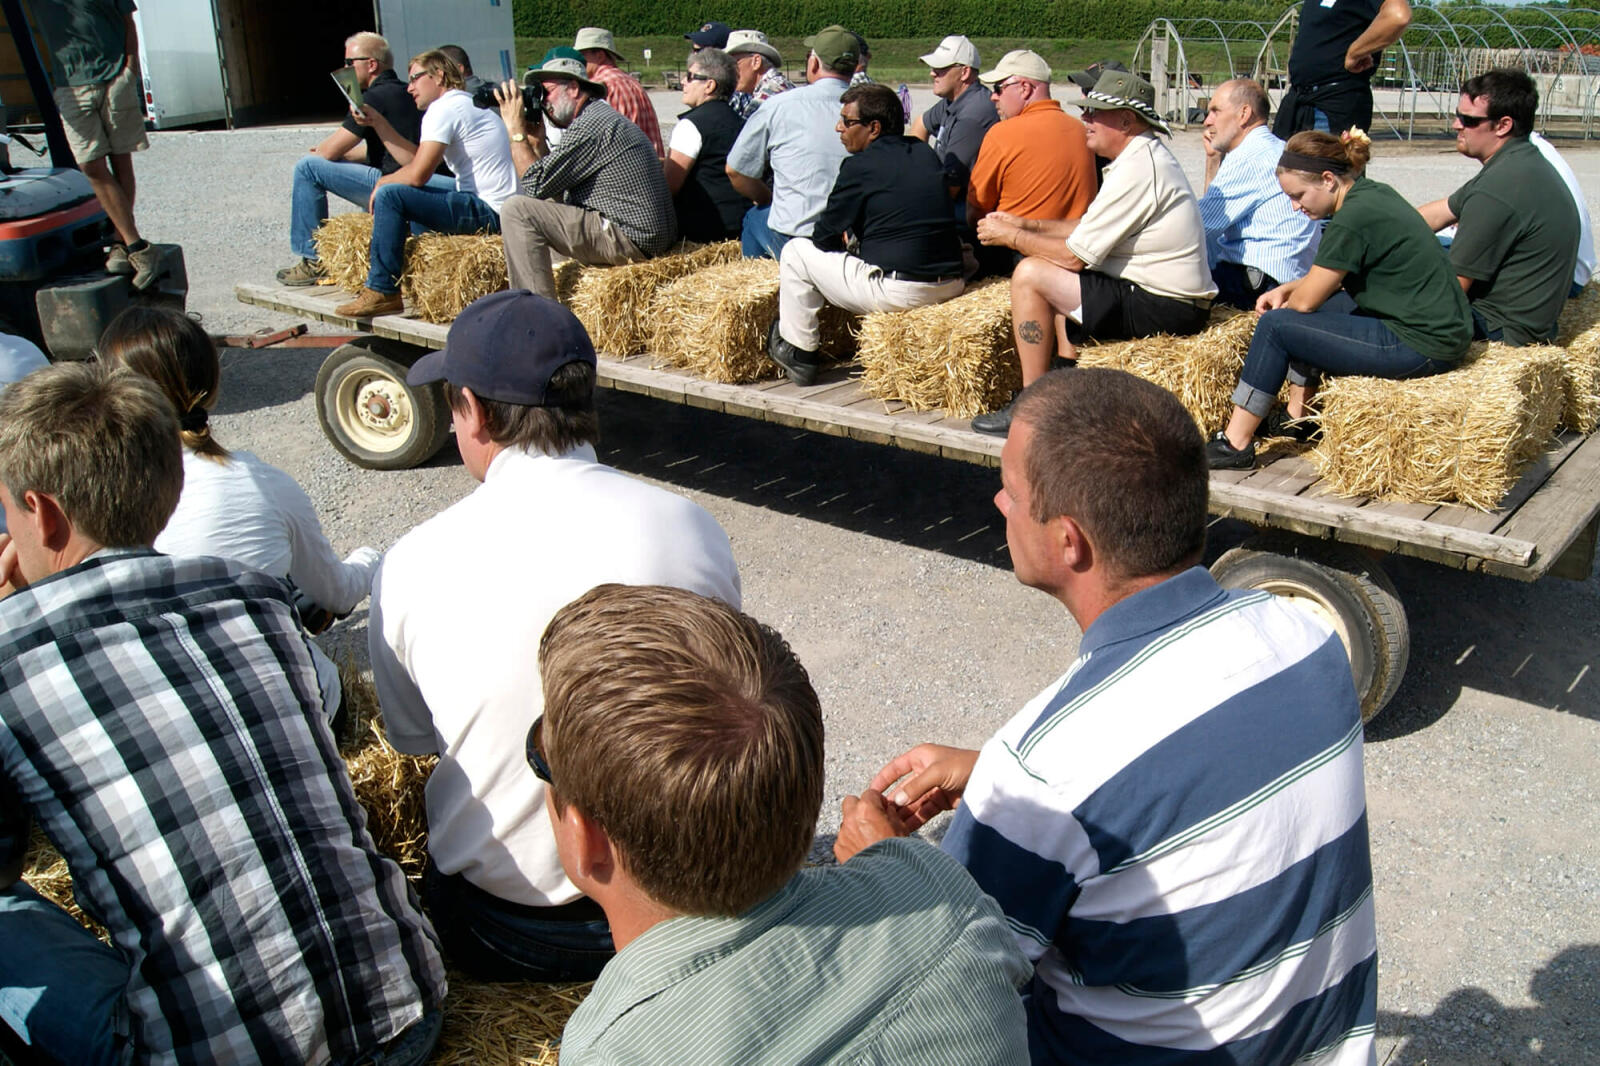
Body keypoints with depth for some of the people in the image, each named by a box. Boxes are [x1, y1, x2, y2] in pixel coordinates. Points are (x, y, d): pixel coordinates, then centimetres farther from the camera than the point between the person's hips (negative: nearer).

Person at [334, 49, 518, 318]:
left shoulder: (443, 108, -10)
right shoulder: (463, 105, 22)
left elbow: (417, 174, -17)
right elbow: (415, 162, 20)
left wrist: (382, 182, 2)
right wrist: (378, 122, 19)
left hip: (488, 211, -11)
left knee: (390, 195, -15)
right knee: (408, 196, 28)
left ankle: (382, 292, -10)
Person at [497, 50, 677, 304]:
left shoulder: (591, 125, -14)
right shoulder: (601, 117, 20)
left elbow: (536, 185, -12)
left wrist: (515, 129, -3)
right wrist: (538, 141, 9)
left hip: (630, 242, -11)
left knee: (518, 209, -13)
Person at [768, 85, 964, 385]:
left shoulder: (860, 165, -9)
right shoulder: (926, 154, 12)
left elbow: (824, 238, -1)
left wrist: (845, 238, 21)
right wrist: (855, 237, 28)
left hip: (900, 292, -8)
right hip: (951, 285, 8)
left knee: (796, 251, 8)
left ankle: (798, 353, 17)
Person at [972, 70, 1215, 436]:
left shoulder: (1136, 170, -20)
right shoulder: (1149, 156, 13)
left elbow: (1075, 255, -18)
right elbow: (1090, 228, 19)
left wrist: (1011, 237, -5)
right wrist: (1028, 225, 14)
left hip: (1163, 309, -11)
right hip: (1175, 302, 11)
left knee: (1030, 275, -13)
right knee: (1056, 274, 24)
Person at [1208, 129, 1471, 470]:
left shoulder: (1353, 217, -20)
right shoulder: (1373, 193, 9)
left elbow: (1307, 299, -11)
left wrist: (1287, 299, 10)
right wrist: (1287, 289, 9)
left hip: (1421, 348, -10)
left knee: (1276, 325, -8)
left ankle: (1236, 444, -2)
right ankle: (1299, 418, 22)